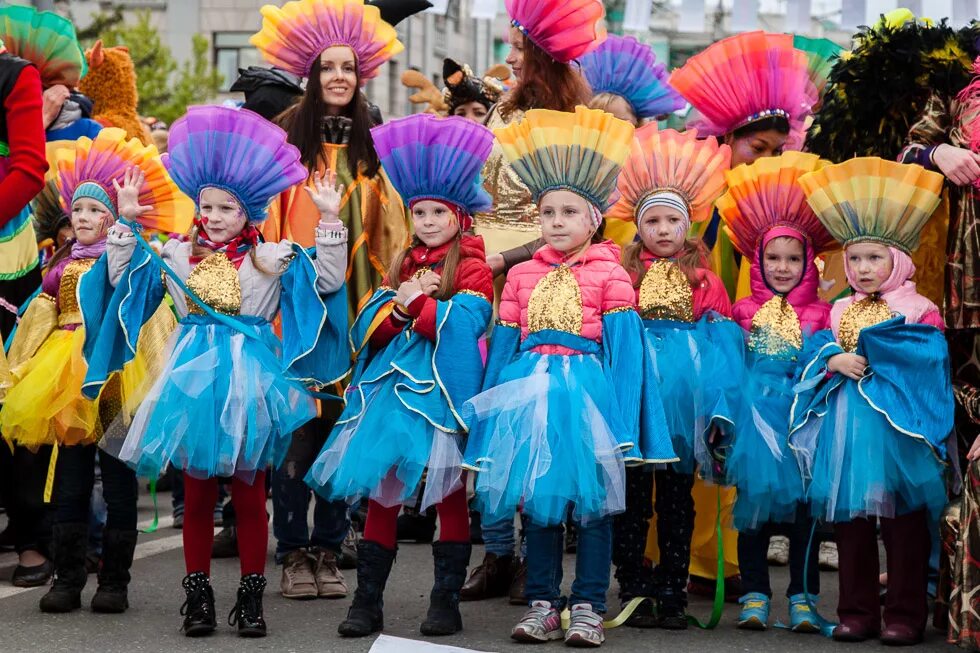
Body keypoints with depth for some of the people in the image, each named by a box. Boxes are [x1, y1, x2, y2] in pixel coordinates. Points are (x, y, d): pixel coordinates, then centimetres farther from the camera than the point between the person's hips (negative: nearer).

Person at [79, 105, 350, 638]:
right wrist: (124, 222, 3)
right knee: (197, 493, 5)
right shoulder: (176, 254, 9)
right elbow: (120, 277, 11)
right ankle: (197, 595, 12)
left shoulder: (275, 257, 3)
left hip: (251, 380, -2)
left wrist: (329, 220, -9)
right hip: (194, 378, 2)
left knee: (250, 493, 2)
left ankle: (251, 597, 10)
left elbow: (329, 279, -2)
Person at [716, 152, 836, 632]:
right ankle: (754, 596, 10)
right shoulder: (744, 313, 6)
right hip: (755, 419, 0)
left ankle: (802, 599, 8)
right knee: (754, 502, 3)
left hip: (803, 417, 0)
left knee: (803, 503, 1)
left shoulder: (818, 316, 5)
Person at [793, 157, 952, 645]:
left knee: (903, 522, -1)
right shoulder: (840, 311, 14)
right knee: (850, 522, 7)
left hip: (897, 425, -5)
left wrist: (870, 347, -14)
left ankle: (905, 615, 5)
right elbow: (817, 349, 7)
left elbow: (930, 355, -15)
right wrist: (835, 360, -14)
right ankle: (857, 612, 15)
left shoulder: (917, 310, -1)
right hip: (846, 425, 5)